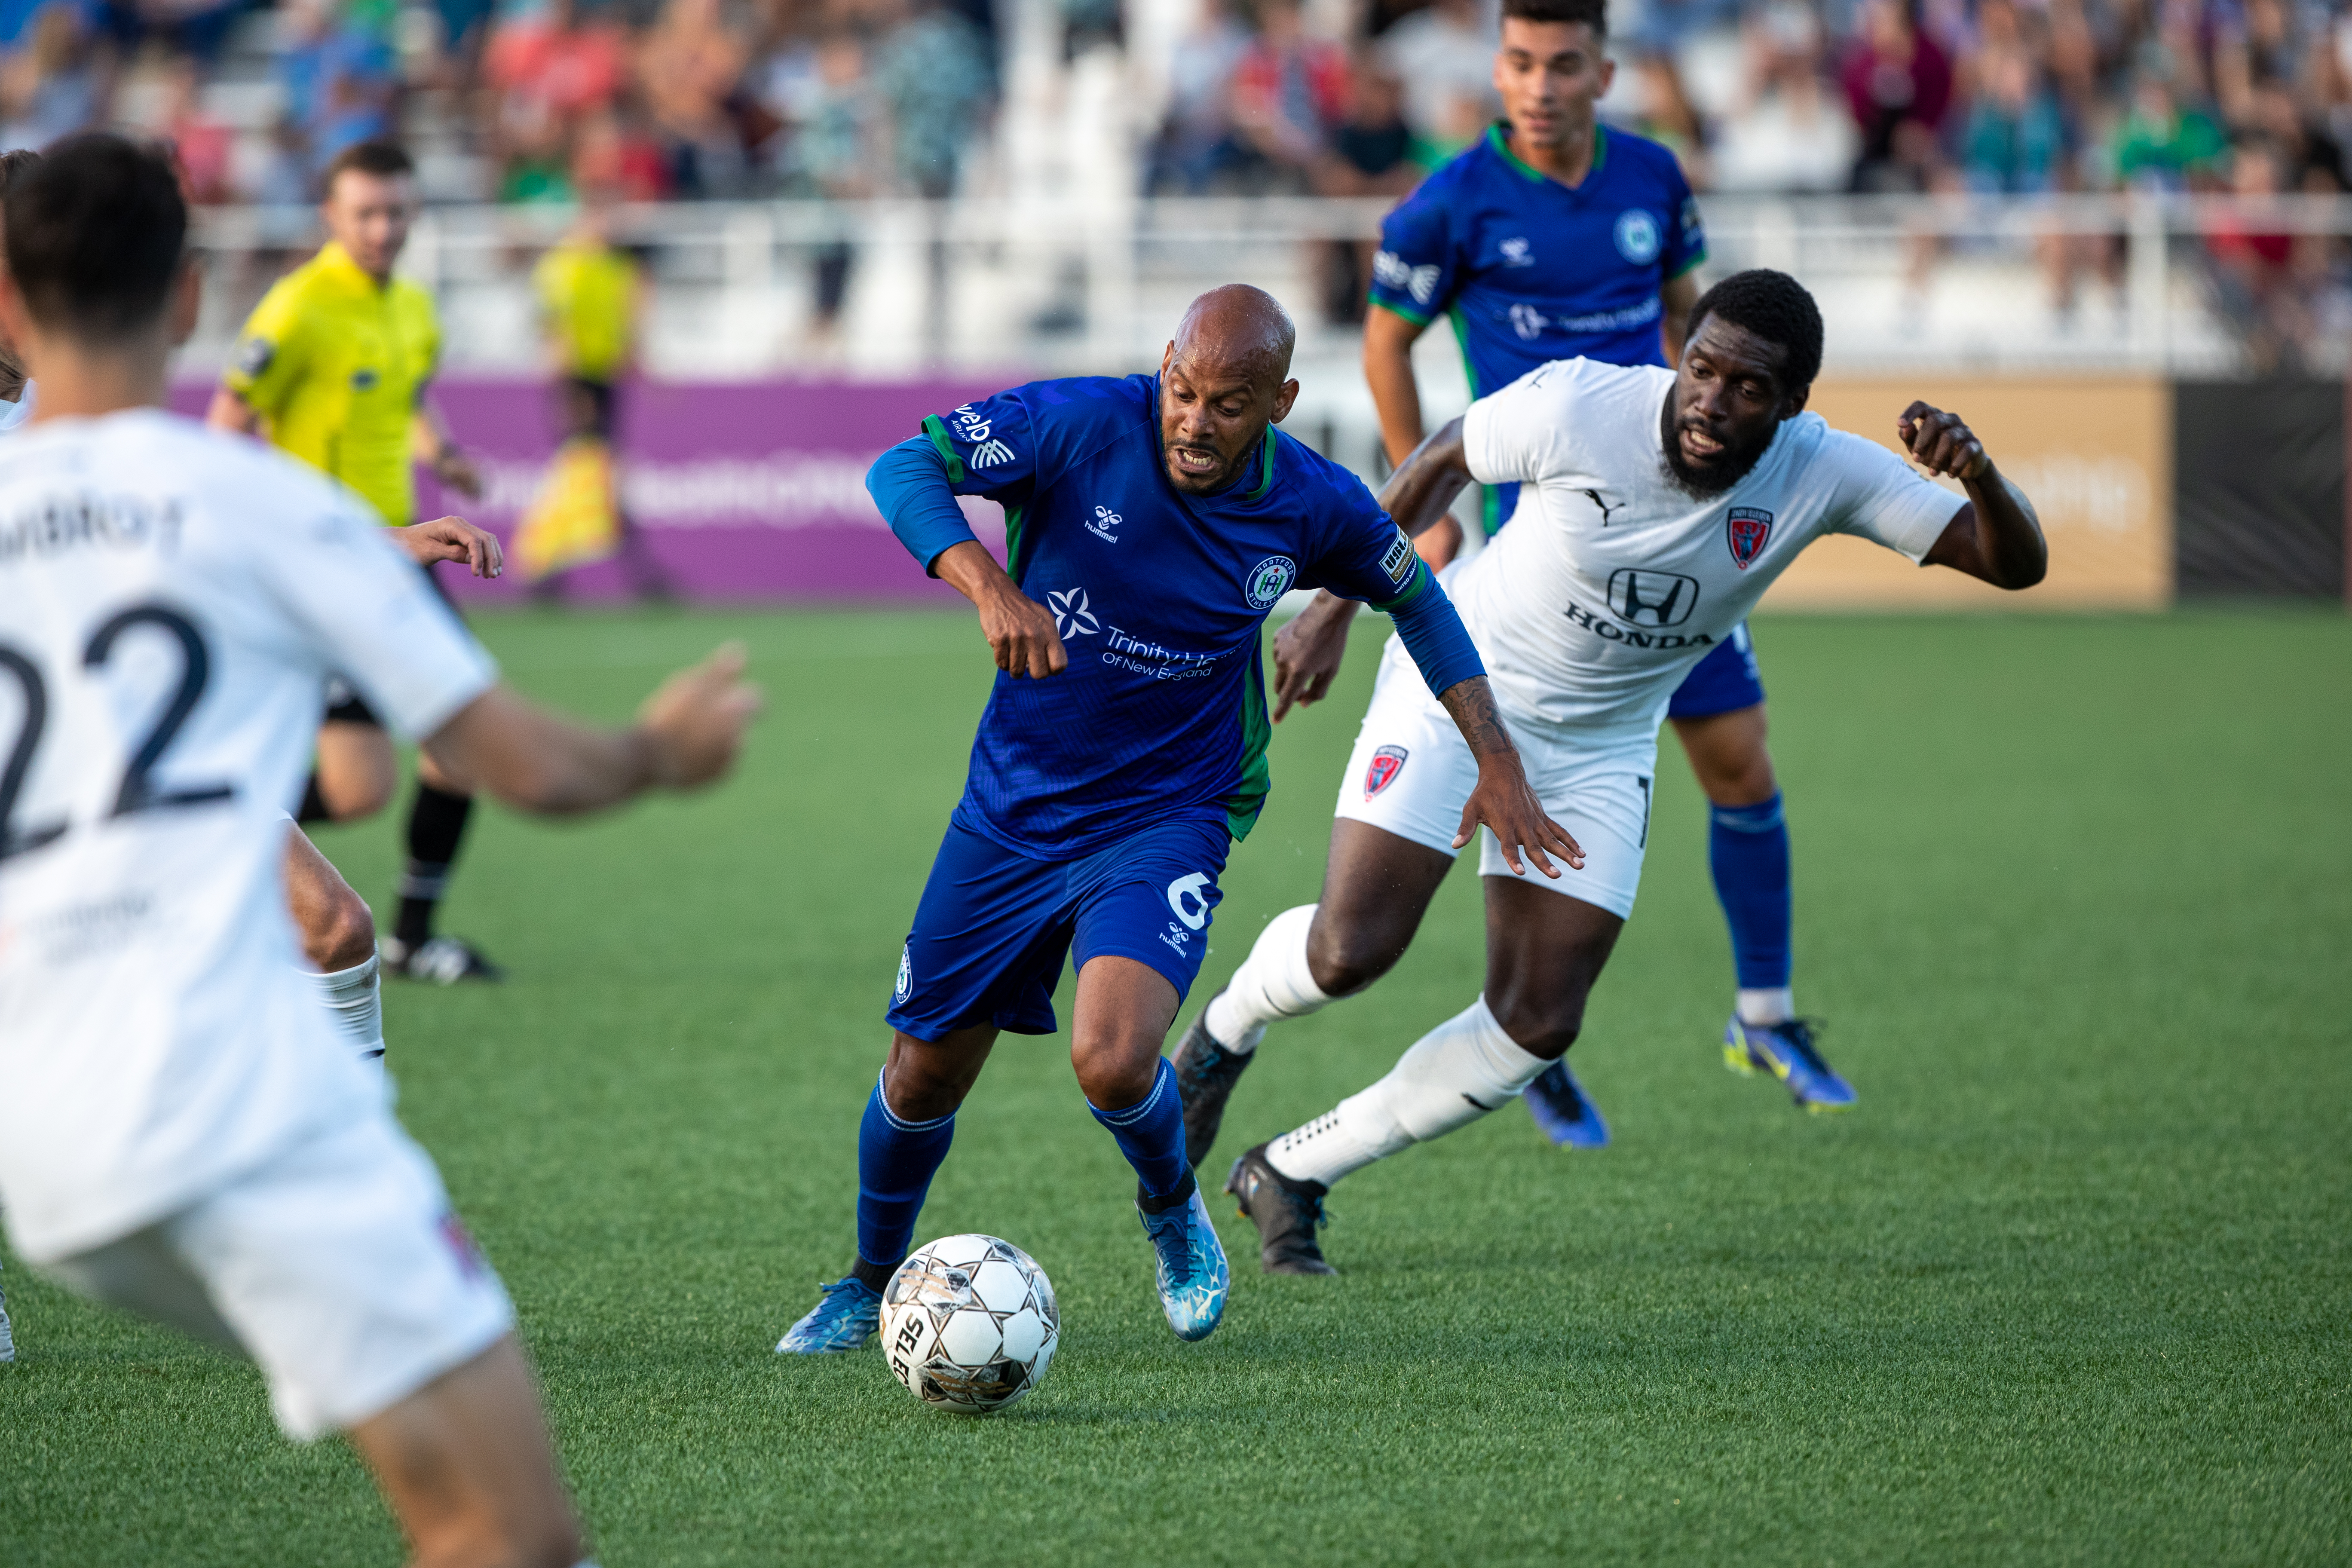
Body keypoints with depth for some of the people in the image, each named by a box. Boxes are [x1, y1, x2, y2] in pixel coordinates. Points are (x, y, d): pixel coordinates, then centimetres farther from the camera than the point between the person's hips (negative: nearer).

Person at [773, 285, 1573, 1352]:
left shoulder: (1314, 508, -11)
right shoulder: (1084, 424, -18)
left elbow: (1416, 599, 8)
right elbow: (901, 469, -26)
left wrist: (1497, 762, 4)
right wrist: (990, 586, -43)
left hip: (1168, 817, -1)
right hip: (1013, 809, 1)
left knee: (1113, 1062, -25)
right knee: (924, 1077, 8)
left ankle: (1172, 1207, 10)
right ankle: (870, 1286, 38)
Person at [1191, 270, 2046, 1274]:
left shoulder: (1821, 474, -19)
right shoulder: (1577, 406, -26)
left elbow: (2017, 564, -20)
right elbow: (1444, 461, -4)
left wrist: (1980, 477, -41)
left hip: (1600, 748, 3)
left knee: (1538, 1024, -5)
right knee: (1349, 951, -18)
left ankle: (1291, 1172, 12)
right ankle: (1227, 1025, 19)